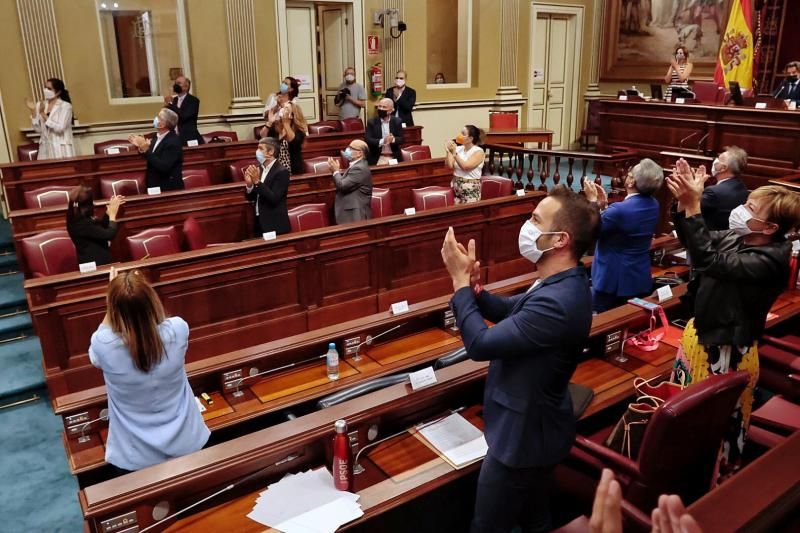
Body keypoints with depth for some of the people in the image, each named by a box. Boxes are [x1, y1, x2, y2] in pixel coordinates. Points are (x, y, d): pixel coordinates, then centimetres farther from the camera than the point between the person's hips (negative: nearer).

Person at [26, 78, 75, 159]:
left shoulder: (65, 106, -4)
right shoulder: (40, 105, 9)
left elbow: (60, 128, -14)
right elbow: (38, 129, 6)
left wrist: (44, 115, -15)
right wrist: (33, 111, -1)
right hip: (45, 148, 4)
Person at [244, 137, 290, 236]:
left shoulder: (281, 172, -12)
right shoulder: (260, 169, 9)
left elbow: (274, 199, -21)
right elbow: (251, 198, 10)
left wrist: (257, 181, -25)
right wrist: (249, 184, -9)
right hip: (259, 223, 7)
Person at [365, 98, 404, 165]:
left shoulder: (397, 121, 5)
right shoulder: (371, 122, 1)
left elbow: (401, 139, 0)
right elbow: (367, 140, -9)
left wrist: (393, 139, -23)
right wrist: (381, 141, -25)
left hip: (394, 157, 2)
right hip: (377, 158, -2)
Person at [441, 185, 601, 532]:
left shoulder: (557, 301, -35)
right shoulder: (562, 283, -1)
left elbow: (480, 344, -30)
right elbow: (510, 312, 12)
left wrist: (460, 279, -19)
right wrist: (474, 289, -8)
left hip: (523, 435, -9)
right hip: (533, 427, 9)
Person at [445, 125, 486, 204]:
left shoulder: (479, 152, -7)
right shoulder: (458, 149, 7)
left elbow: (465, 166, -19)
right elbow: (449, 166, 2)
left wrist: (454, 153, -20)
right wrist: (448, 151, -7)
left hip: (471, 189, -5)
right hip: (455, 186, 5)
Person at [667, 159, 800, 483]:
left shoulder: (768, 262, -28)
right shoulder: (736, 237, -3)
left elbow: (708, 260, -38)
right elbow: (693, 242, 9)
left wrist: (693, 206, -41)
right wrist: (683, 202, -9)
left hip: (726, 351, -9)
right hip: (700, 334, 9)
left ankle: (716, 477, 34)